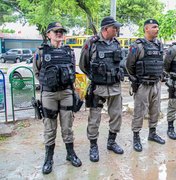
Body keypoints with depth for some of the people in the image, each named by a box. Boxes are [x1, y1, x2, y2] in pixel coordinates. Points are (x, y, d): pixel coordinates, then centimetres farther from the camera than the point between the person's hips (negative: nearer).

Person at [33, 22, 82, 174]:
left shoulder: (69, 52, 6)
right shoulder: (41, 52, -2)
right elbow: (37, 72, 9)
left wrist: (66, 82, 11)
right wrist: (47, 82, 7)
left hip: (66, 93, 2)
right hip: (49, 94, -2)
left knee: (67, 125, 10)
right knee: (50, 127, 6)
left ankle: (71, 153, 26)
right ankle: (49, 158, 20)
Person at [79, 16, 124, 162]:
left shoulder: (116, 43, 7)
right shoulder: (92, 43, -9)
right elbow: (83, 65, 2)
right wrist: (95, 77, 7)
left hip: (115, 87, 5)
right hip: (98, 87, -5)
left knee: (117, 115, 12)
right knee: (94, 118, 2)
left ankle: (111, 142, 31)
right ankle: (93, 146, 18)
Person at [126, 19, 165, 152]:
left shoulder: (160, 45, 10)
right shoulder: (138, 46, -11)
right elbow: (129, 65, -6)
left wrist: (159, 76, 16)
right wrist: (135, 80, 1)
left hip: (157, 85, 7)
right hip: (143, 86, -6)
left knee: (155, 111, 15)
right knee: (140, 113, 1)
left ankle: (152, 133, 32)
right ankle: (136, 137, 14)